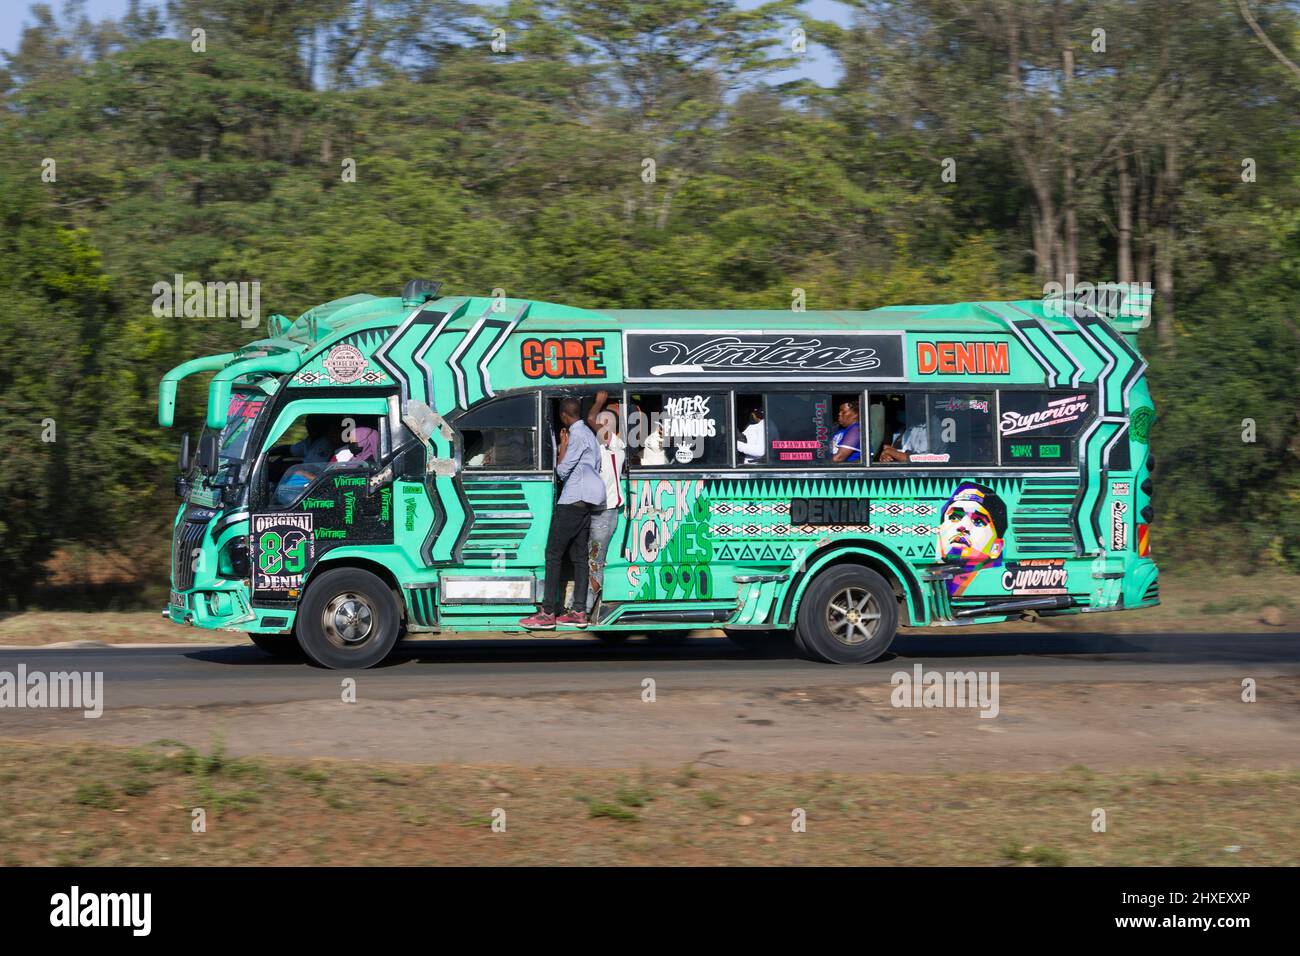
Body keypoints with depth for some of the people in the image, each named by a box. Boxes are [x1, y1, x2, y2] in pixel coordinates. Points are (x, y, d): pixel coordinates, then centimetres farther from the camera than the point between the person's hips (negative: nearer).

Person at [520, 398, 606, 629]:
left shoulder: (577, 435, -12)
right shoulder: (588, 434, 19)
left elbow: (562, 471, -11)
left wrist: (563, 447, 0)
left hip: (573, 501, -10)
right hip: (586, 503, 10)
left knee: (553, 554, -9)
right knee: (579, 556, 8)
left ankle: (547, 613, -13)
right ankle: (579, 611, 4)